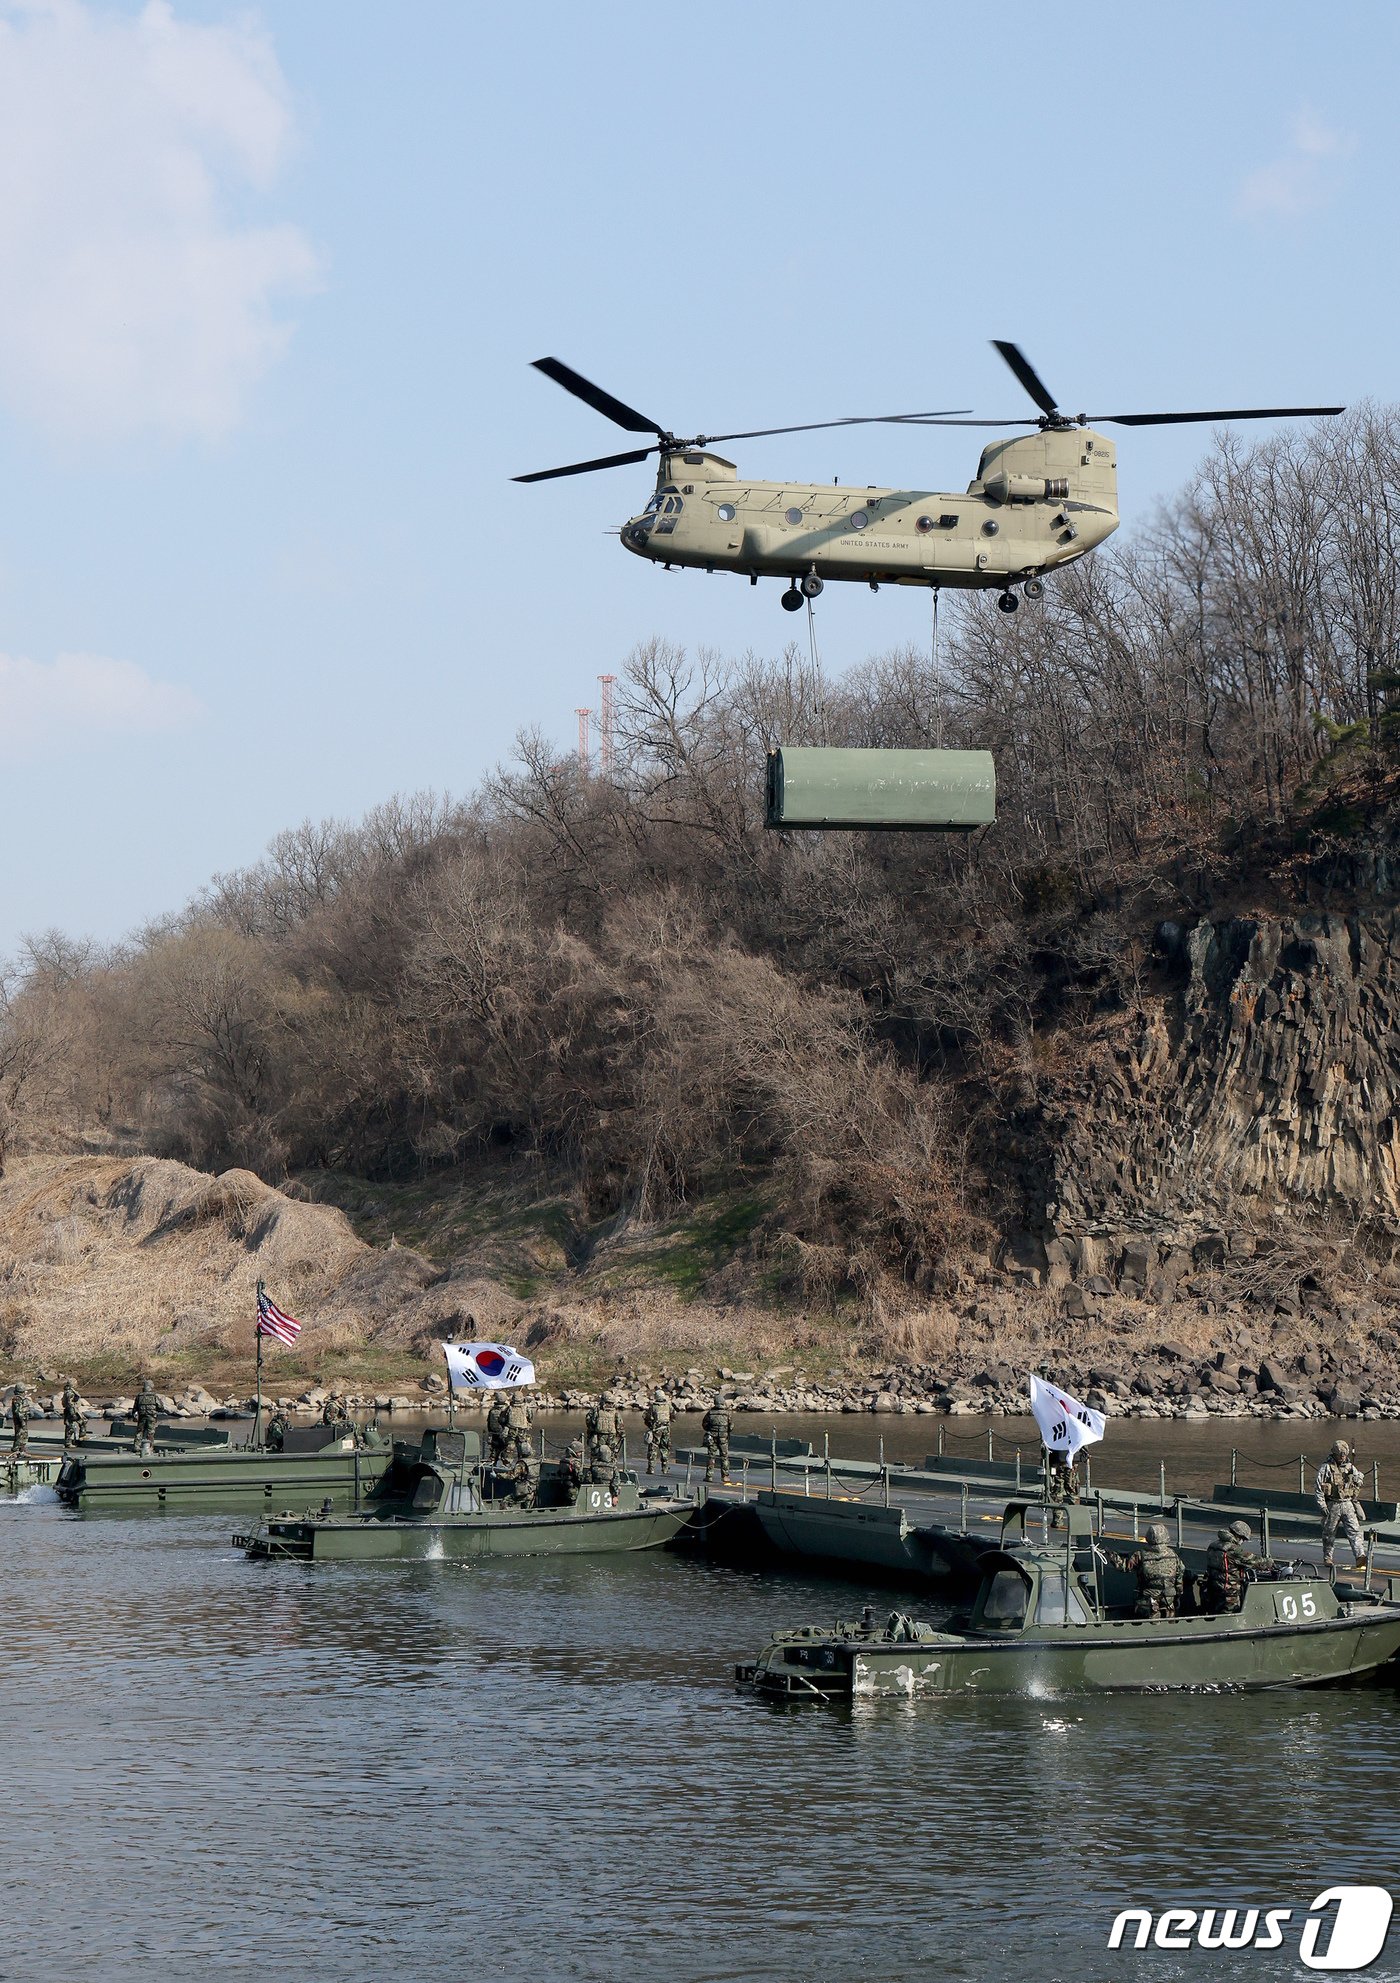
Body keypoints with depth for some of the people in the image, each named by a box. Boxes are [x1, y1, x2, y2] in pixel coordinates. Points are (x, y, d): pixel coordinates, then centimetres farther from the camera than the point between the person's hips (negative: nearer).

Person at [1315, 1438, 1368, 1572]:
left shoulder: (1350, 1467, 9)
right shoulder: (1326, 1467, -4)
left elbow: (1359, 1483, 22)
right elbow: (1318, 1487, -7)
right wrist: (1322, 1505, -12)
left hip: (1348, 1504, 3)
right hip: (1332, 1504, -3)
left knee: (1355, 1530, -11)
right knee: (1329, 1532, 7)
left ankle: (1360, 1557, -20)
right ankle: (1327, 1558, 22)